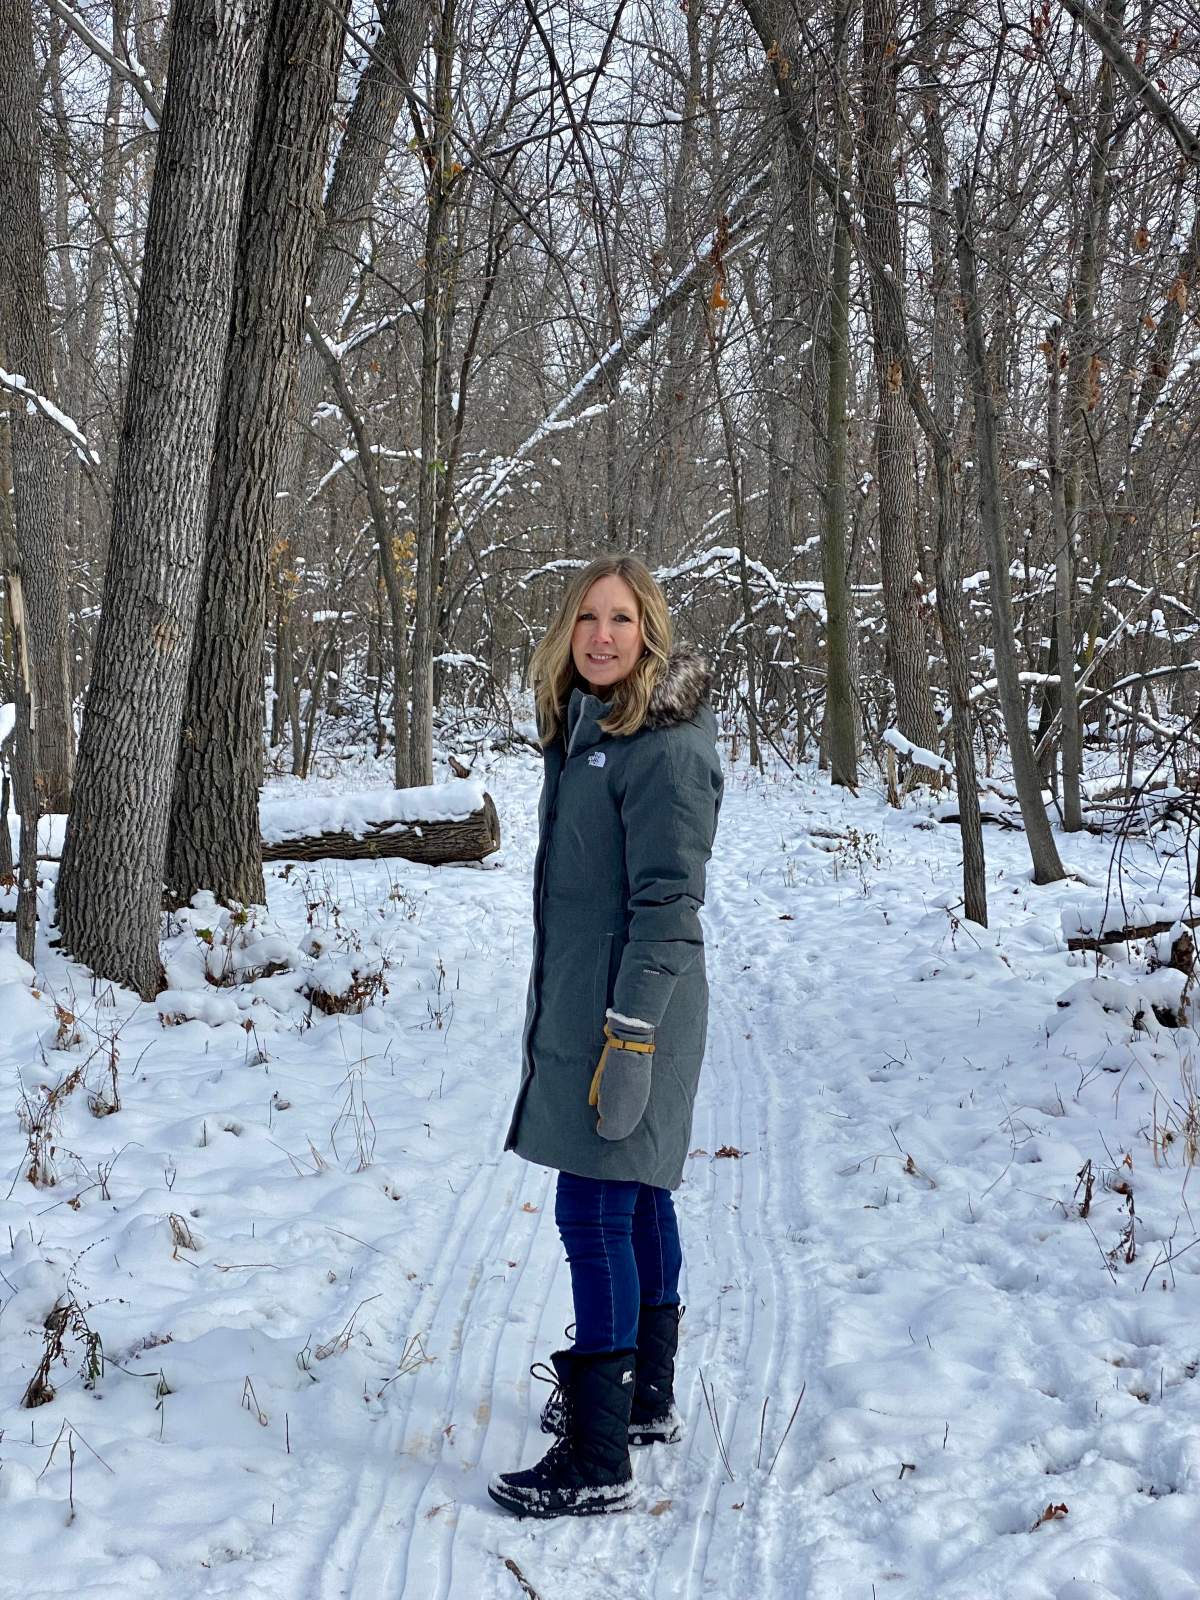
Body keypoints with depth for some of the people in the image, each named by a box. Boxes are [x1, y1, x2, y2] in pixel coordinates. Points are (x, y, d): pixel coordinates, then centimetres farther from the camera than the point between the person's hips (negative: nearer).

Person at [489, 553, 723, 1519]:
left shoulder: (665, 748, -16)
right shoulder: (584, 729, 13)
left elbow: (667, 903, -20)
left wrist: (629, 1037, -22)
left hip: (631, 1012, -9)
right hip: (581, 1004, 9)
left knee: (596, 1216, -7)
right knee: (637, 1203, 17)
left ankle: (600, 1461, -1)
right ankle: (647, 1398, 31)